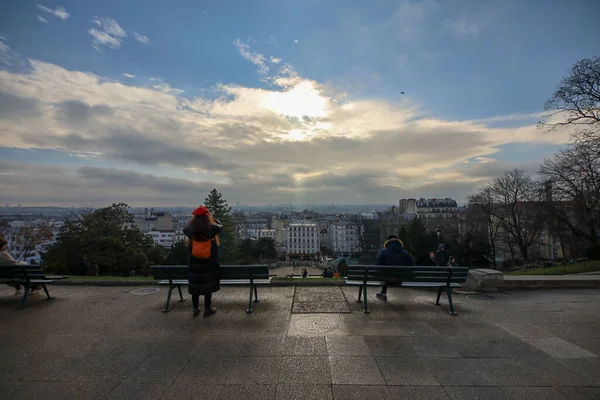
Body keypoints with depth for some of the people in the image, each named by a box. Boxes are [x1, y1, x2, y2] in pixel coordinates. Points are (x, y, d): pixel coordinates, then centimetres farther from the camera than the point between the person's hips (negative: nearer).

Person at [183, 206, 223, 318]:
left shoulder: (190, 229, -7)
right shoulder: (211, 227, -13)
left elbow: (185, 230, 18)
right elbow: (220, 226, 8)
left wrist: (195, 219, 20)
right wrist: (212, 219, 23)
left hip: (194, 263, 3)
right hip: (209, 263, -2)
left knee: (195, 285, 12)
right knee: (208, 285, 7)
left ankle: (195, 309, 23)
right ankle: (207, 309, 16)